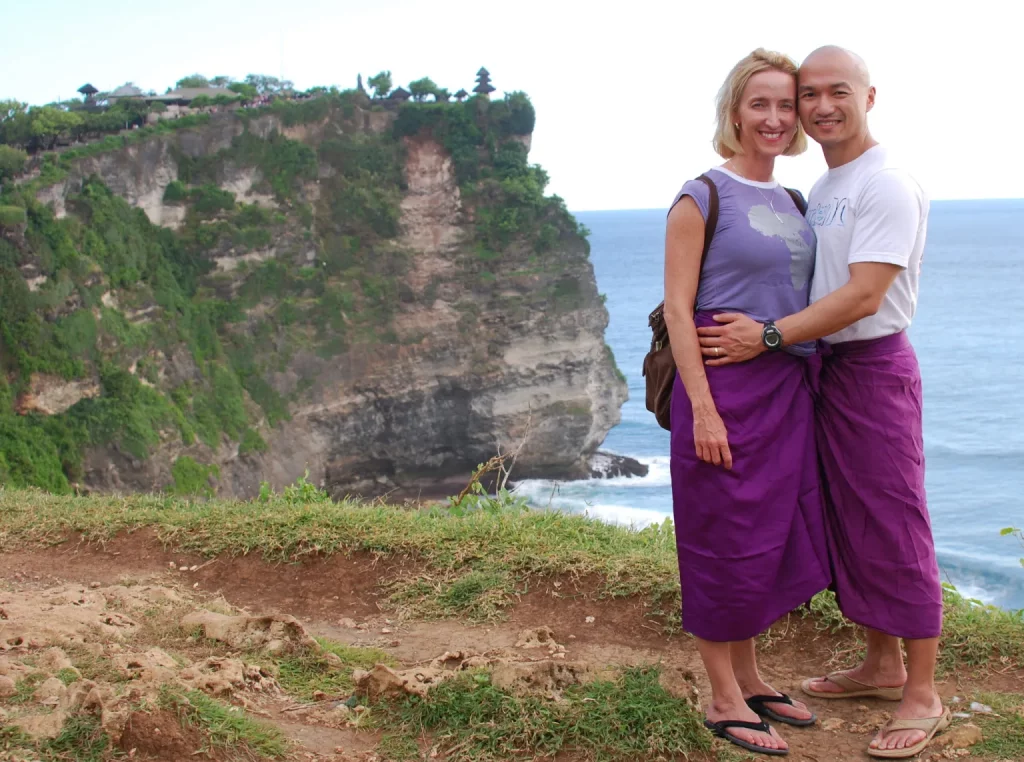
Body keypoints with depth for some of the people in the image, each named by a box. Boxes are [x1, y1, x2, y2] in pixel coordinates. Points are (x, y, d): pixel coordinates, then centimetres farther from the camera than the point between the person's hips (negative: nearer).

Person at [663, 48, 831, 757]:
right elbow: (677, 307, -12)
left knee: (776, 537, 13)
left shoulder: (792, 203, 13)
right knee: (725, 540, 1)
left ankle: (749, 677, 29)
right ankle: (724, 700, 15)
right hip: (726, 387, -7)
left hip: (789, 391, 7)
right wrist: (701, 407, -18)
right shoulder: (703, 196, -7)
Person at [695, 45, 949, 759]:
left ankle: (923, 695, 7)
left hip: (875, 368, -9)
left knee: (894, 528, -4)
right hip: (824, 365, 9)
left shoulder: (888, 185, -15)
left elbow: (863, 298, -22)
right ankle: (883, 664, 28)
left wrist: (769, 335, -22)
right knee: (849, 525, 14)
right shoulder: (821, 189, 14)